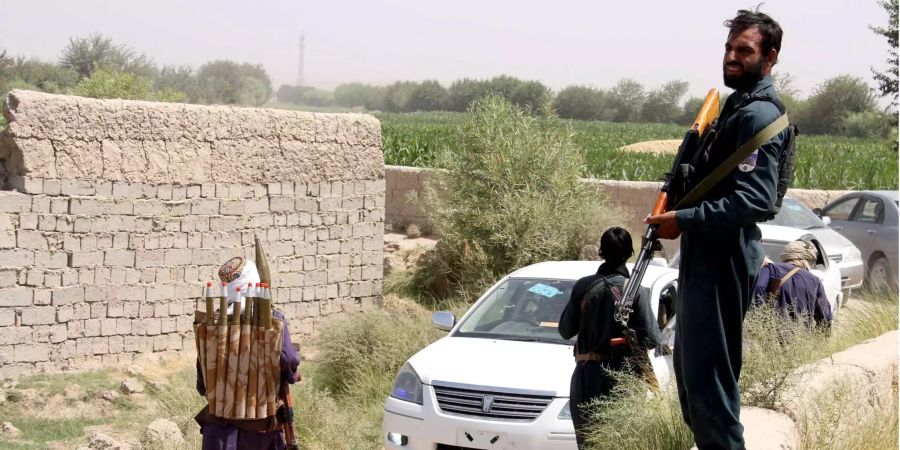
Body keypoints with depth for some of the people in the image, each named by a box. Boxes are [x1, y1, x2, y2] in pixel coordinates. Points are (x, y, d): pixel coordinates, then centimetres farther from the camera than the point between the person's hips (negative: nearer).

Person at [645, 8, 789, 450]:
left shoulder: (758, 115, -16)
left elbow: (756, 201, -26)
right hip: (706, 253, 11)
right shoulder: (738, 104, 16)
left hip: (723, 259, -11)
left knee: (707, 371, -8)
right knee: (690, 363, 19)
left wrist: (684, 220, -25)